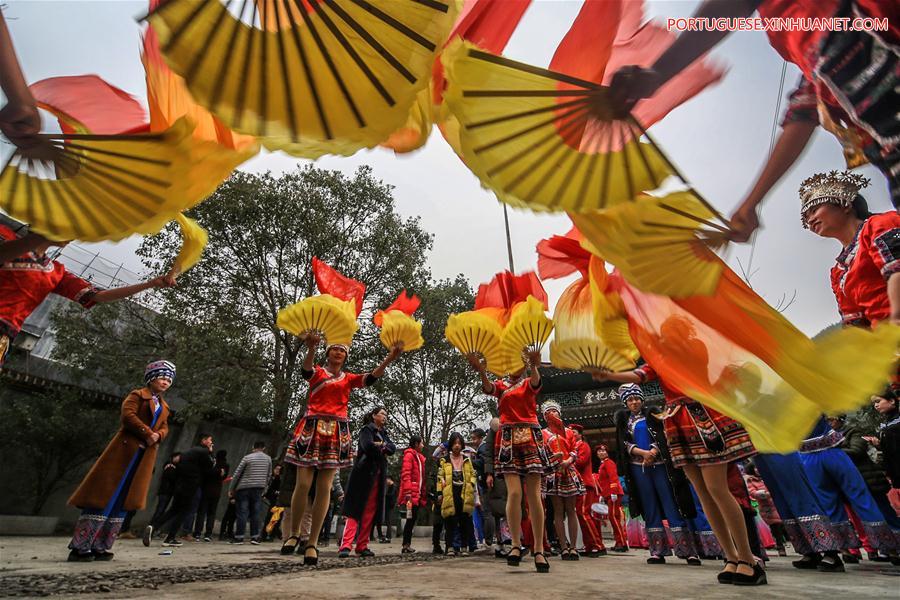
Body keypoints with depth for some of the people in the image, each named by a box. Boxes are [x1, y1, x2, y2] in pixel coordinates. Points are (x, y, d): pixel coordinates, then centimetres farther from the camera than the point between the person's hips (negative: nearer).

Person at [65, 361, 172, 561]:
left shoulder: (164, 406, 21)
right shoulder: (138, 395, 1)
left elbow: (164, 427, 16)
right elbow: (128, 415, -14)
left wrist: (158, 436, -6)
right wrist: (147, 434, -17)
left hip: (146, 455, 7)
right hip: (125, 449, -6)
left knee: (123, 500, 5)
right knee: (105, 495, -6)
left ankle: (100, 547, 11)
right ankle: (80, 547, 3)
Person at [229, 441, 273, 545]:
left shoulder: (247, 458, -2)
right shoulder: (268, 458, 5)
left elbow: (237, 474, -2)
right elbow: (269, 476, 9)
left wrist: (231, 489, 7)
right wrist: (264, 488, 19)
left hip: (244, 488, -2)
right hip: (258, 489, 2)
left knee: (242, 513, 3)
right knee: (255, 513, 7)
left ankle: (239, 537, 5)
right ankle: (255, 537, 7)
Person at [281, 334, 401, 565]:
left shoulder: (349, 379, 15)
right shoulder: (317, 372, 9)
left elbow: (371, 377, -1)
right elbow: (305, 369, -15)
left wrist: (390, 358, -17)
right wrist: (311, 348, -38)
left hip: (336, 433, 2)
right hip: (312, 429, -2)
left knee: (324, 488, 0)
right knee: (303, 484, -4)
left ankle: (312, 543, 10)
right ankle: (294, 534, 20)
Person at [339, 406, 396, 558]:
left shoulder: (384, 434, 19)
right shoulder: (367, 429, -2)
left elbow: (393, 448, 4)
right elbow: (368, 446, -20)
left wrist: (381, 445, -14)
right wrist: (382, 452, -4)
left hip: (378, 476, 7)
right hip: (364, 474, -6)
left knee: (370, 511, 5)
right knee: (355, 509, -8)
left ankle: (362, 546, 10)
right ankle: (346, 545, -9)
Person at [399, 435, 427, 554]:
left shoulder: (419, 457, 20)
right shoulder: (409, 455, -8)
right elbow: (405, 474, -16)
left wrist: (423, 493, 17)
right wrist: (408, 492, -22)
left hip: (417, 494, 8)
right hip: (411, 494, -8)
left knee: (412, 519, 10)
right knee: (411, 518, -5)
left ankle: (407, 545, 16)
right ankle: (405, 546, 2)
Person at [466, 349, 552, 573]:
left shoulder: (529, 384, 13)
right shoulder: (501, 386, 16)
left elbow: (536, 380, -13)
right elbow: (488, 387, -8)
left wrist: (534, 365, -39)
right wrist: (481, 371, -32)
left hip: (530, 437, 0)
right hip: (508, 438, 1)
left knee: (534, 494, -4)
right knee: (514, 492, -10)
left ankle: (539, 550, 3)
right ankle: (516, 544, 4)